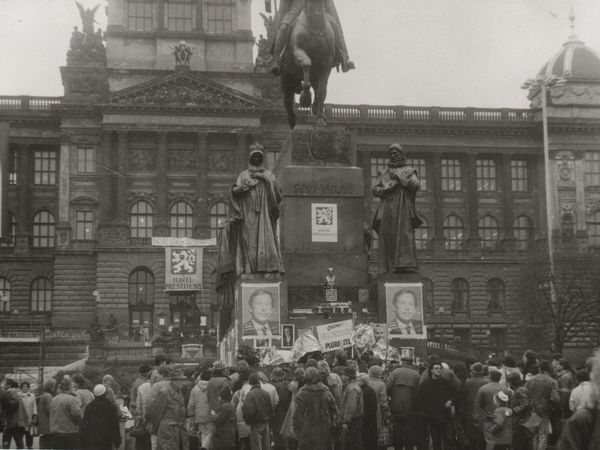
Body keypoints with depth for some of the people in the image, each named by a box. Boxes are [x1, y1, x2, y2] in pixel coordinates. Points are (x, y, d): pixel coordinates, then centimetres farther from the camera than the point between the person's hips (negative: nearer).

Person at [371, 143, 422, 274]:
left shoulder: (408, 171, 16)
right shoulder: (385, 174, 25)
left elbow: (415, 185, -2)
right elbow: (374, 190, 14)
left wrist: (399, 178, -7)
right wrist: (387, 188, -4)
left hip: (402, 208, -3)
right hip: (387, 208, 3)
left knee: (404, 233, -16)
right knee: (387, 236, -8)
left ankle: (406, 264, -23)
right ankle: (388, 267, -11)